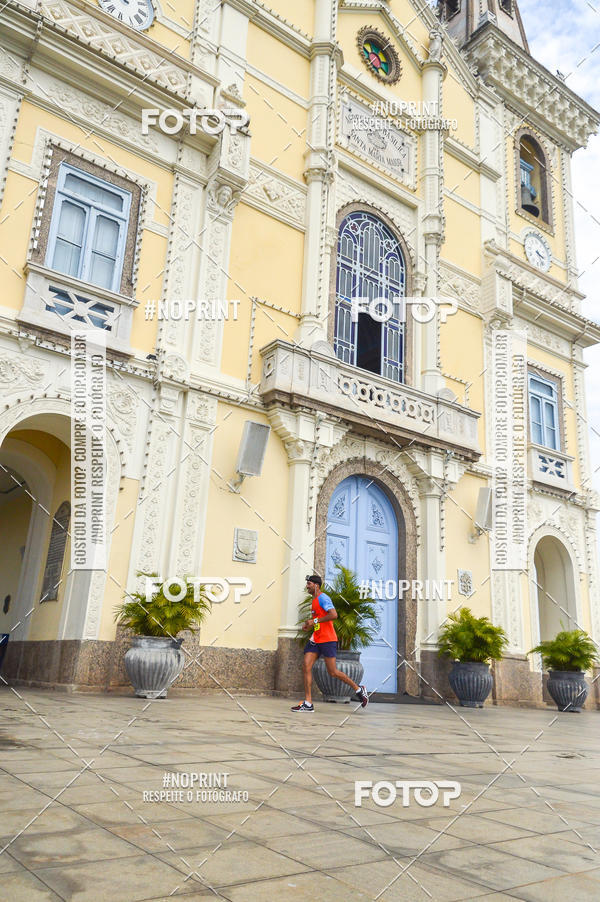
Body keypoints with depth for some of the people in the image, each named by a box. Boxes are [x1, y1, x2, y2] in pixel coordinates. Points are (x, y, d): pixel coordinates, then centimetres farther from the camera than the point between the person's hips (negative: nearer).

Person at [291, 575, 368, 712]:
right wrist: (309, 623, 12)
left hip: (328, 640, -9)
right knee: (306, 667, -4)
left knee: (333, 672, -4)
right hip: (316, 640, 9)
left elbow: (334, 615, -25)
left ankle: (358, 689, 16)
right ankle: (308, 704, -3)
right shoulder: (315, 600, 17)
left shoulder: (323, 598, -13)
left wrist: (315, 621, -20)